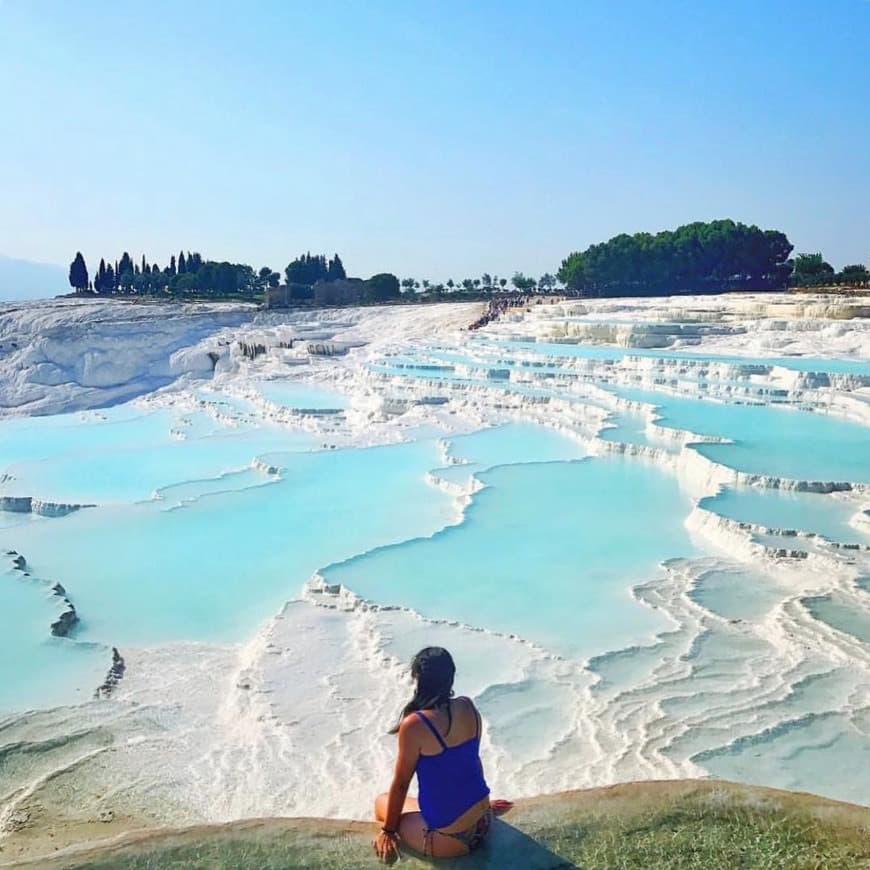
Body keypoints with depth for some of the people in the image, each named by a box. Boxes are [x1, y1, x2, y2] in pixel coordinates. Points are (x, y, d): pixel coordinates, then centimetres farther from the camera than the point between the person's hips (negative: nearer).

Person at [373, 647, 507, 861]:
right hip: (483, 822, 6)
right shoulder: (468, 708, -3)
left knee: (382, 802, 18)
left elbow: (401, 783, -9)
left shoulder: (414, 725, -21)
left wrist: (388, 831, 6)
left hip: (449, 839, -6)